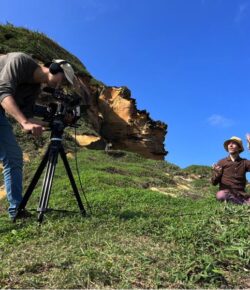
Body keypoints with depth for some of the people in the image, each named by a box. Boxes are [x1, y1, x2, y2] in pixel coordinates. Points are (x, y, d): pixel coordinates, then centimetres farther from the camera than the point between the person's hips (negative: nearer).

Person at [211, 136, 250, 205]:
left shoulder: (244, 162, 11)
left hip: (241, 195, -1)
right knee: (220, 195, -37)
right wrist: (217, 173, -20)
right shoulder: (222, 162, 8)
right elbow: (214, 182, 4)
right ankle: (244, 203, -18)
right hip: (227, 193, 1)